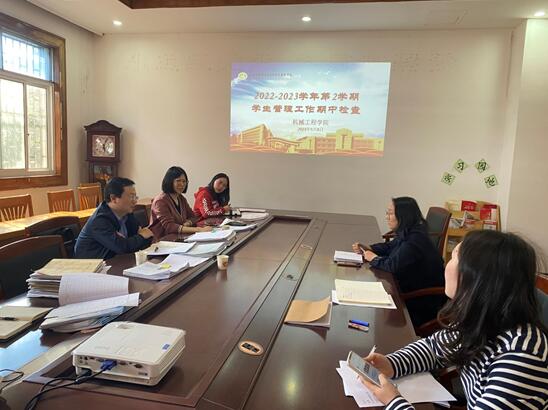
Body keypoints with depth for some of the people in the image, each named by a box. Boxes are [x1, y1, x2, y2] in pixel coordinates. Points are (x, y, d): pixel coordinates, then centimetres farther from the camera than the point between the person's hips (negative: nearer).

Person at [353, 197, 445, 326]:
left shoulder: (415, 239, -27)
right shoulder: (407, 234, 3)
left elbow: (393, 265, -28)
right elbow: (389, 247, 18)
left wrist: (374, 258, -10)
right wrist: (368, 248, 2)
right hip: (411, 288, 8)